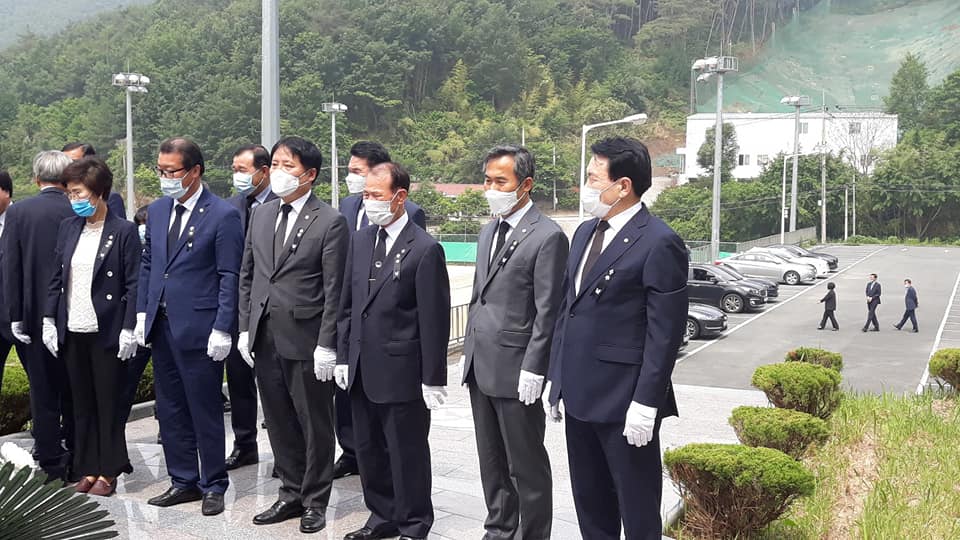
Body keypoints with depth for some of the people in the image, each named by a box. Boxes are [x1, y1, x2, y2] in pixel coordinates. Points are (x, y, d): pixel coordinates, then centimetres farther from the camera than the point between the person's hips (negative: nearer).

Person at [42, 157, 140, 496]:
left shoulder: (124, 231, -7)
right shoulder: (68, 227, 8)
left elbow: (133, 284, -9)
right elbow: (57, 277, 11)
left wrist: (129, 329, -13)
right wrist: (49, 320, 5)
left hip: (106, 332, -5)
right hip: (72, 331, 5)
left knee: (108, 402, 5)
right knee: (82, 403, 12)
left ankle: (109, 471, 17)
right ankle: (88, 467, 23)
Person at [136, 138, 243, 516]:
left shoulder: (223, 215, -10)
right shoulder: (156, 211, 11)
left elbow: (229, 277, -11)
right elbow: (147, 266, 16)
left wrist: (222, 329, -15)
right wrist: (142, 313, 8)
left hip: (199, 329, -7)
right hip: (161, 326, 7)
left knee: (205, 412, 4)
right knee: (170, 410, 14)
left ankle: (213, 486, 18)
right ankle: (183, 481, 27)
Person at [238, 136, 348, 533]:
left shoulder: (330, 222, -8)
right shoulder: (260, 215, 10)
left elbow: (333, 290, -10)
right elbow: (247, 276, 14)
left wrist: (326, 345, -13)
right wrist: (245, 328, 8)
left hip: (305, 340, -5)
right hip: (264, 338, 6)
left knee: (314, 426, 7)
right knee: (279, 423, 15)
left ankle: (314, 501, 22)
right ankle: (291, 493, 29)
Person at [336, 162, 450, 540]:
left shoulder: (425, 249, -12)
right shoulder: (360, 241, 9)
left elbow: (434, 319, -13)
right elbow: (347, 304, 13)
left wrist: (433, 379, -12)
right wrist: (343, 356, 10)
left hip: (401, 371, -7)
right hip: (361, 370, 7)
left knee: (407, 453, 6)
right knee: (369, 450, 17)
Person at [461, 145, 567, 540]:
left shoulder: (547, 236, -12)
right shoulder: (489, 231, 13)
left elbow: (547, 312, -15)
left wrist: (533, 370, -17)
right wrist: (471, 352, 15)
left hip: (515, 370, -8)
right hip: (480, 366, 8)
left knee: (526, 464, 4)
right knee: (491, 462, 17)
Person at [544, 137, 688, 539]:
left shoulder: (659, 243, -14)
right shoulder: (585, 233, 12)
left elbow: (665, 332, -16)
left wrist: (645, 403, -18)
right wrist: (556, 378, 14)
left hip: (624, 400, -8)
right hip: (579, 395, 8)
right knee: (590, 505, 20)